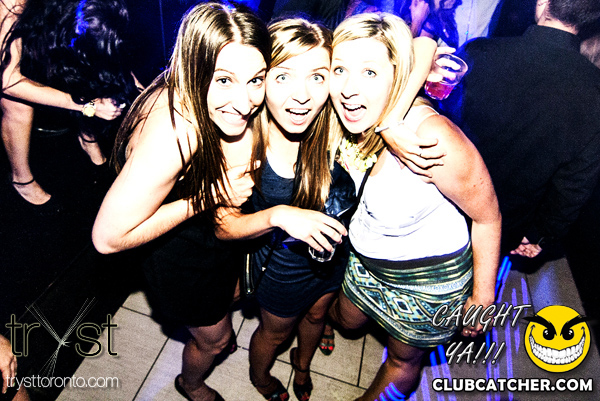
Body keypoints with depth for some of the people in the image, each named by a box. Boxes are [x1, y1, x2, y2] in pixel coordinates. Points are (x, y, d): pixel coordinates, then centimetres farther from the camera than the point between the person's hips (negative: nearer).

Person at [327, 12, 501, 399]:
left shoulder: (432, 139, -37)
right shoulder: (355, 117, -19)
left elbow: (487, 216, -22)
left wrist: (482, 298, -11)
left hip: (428, 279, -4)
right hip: (365, 260, 4)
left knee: (403, 357, 25)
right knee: (348, 319, 31)